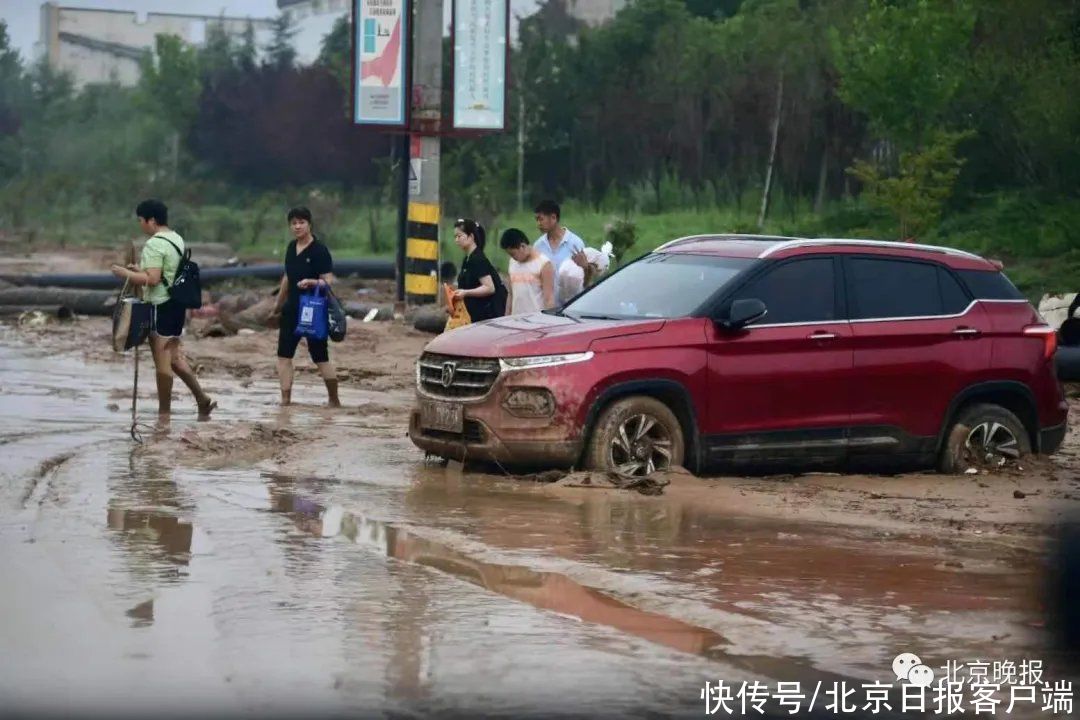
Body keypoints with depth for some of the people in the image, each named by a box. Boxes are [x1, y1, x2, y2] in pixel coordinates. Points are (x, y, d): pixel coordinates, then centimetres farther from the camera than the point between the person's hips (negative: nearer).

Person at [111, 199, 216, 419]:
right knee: (174, 356, 17)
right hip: (177, 303, 9)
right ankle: (202, 399, 15)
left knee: (162, 359, -2)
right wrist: (140, 270, 19)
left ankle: (164, 412, 4)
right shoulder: (177, 240, 13)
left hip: (162, 306, -9)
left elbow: (152, 279, -23)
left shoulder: (154, 245, -16)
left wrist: (126, 274, -12)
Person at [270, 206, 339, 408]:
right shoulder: (291, 248, 9)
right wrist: (279, 303, 28)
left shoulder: (319, 251, -12)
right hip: (292, 309, 7)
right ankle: (285, 399, 3)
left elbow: (328, 281, -17)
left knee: (320, 357, 0)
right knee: (284, 355, 2)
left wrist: (311, 282, -35)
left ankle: (334, 400, 9)